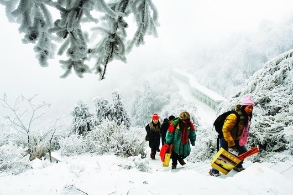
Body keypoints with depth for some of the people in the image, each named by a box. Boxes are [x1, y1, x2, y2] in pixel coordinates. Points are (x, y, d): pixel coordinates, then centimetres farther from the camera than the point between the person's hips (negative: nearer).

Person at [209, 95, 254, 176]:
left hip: (235, 139, 8)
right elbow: (225, 129, -29)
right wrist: (231, 143, -26)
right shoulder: (234, 116, -30)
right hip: (225, 137, -8)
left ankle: (238, 166, 32)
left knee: (244, 151, 10)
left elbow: (244, 130, 12)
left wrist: (242, 140, 6)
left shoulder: (247, 117, -3)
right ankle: (214, 171, 9)